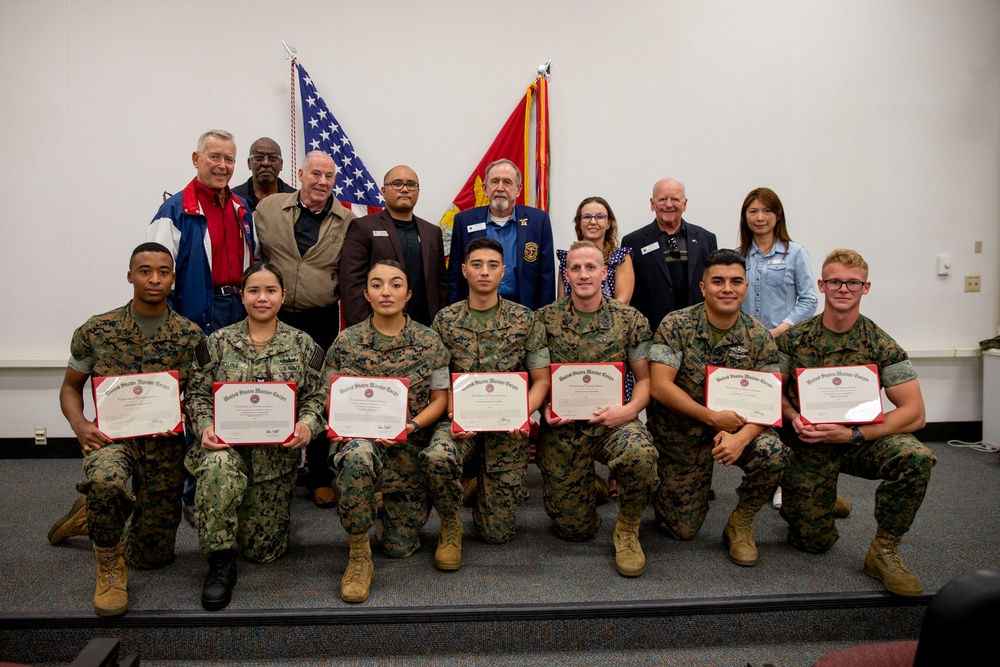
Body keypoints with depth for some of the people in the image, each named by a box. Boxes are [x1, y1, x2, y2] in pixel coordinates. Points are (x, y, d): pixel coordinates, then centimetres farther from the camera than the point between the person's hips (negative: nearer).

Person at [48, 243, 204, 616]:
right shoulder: (96, 331, -3)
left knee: (152, 555, 8)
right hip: (110, 435, -1)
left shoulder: (190, 336, -3)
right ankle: (109, 569, -10)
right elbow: (70, 388, 8)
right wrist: (79, 425, -11)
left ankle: (90, 518, 40)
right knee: (105, 481, -40)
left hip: (164, 443, 2)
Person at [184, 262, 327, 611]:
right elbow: (197, 393, 4)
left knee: (263, 549, 2)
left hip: (277, 454, 1)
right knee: (218, 467, -40)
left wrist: (307, 425, -18)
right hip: (226, 444, -1)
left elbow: (315, 397, 2)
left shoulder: (302, 344, 3)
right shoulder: (218, 342, 4)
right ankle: (220, 564, -19)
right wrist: (205, 427, -15)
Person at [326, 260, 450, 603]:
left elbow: (439, 398, 1)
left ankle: (388, 501, 37)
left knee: (399, 546, 1)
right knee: (357, 457, -40)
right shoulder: (346, 342, -2)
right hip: (358, 437, -1)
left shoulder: (429, 342, -2)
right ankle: (359, 557, -19)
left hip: (409, 446, 1)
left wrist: (412, 425, -17)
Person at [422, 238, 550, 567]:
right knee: (437, 457, -37)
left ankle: (484, 483, 35)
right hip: (460, 418, 0)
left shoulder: (525, 320, 1)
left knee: (498, 532, 0)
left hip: (509, 425, 0)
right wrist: (453, 416, -16)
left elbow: (541, 380, 3)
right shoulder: (445, 321, 2)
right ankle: (450, 526, -5)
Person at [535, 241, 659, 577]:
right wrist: (545, 408, -12)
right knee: (573, 528, 0)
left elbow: (645, 378, 4)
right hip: (561, 427, 1)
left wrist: (629, 410, -15)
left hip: (611, 421, 0)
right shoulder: (545, 319, 1)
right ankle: (590, 486, 37)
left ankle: (628, 529, -6)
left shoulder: (630, 319, 1)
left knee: (640, 452, -37)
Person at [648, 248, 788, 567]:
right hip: (680, 435, -2)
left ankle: (741, 523, -2)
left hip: (736, 426, 2)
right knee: (682, 529, 0)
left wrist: (741, 437, -30)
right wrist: (713, 417, -23)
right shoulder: (675, 325, -13)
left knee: (773, 454, -30)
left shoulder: (759, 336, -6)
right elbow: (660, 386, -20)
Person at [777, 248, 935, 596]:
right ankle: (815, 501, 35)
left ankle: (884, 551, -12)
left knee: (916, 457, -32)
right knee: (814, 542, -2)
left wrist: (853, 435, -24)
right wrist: (794, 418, -18)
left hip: (861, 441, 0)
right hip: (809, 446, 0)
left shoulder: (881, 345, -10)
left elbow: (914, 413, -14)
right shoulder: (793, 339, -6)